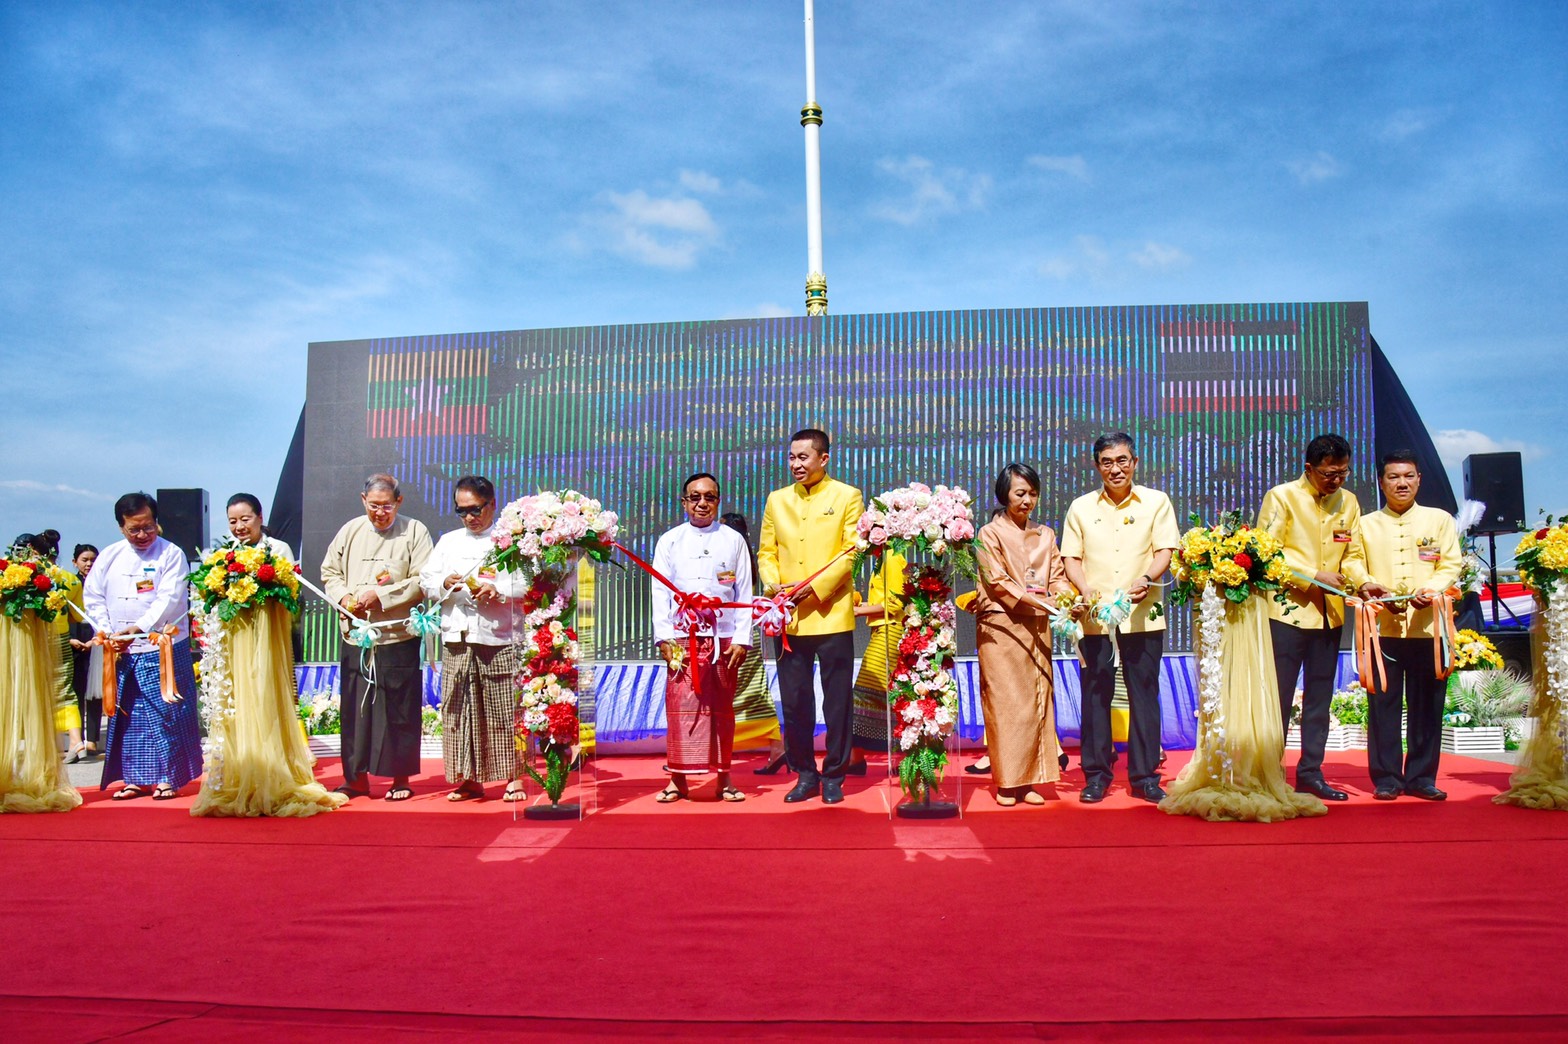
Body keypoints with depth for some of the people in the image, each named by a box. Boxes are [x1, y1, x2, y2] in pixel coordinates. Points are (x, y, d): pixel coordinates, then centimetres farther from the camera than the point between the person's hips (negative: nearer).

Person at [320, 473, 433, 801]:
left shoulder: (414, 531, 0)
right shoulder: (350, 531, 12)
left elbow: (422, 581, -8)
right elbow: (329, 572, 18)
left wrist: (379, 595, -14)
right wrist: (344, 596, -2)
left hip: (398, 636, -3)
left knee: (398, 709, 1)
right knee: (354, 707, 7)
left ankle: (400, 779, 12)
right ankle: (356, 777, 18)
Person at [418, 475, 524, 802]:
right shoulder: (448, 541, 20)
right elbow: (426, 580, 16)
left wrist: (497, 591, -17)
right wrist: (445, 583, -4)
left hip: (499, 640, -4)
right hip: (456, 639, 5)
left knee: (504, 710, -3)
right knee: (458, 710, 4)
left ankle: (513, 777, 6)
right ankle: (470, 779, 13)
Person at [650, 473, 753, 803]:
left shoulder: (734, 540, 8)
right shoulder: (669, 541, 8)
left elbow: (744, 593, 6)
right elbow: (660, 593, 5)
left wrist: (741, 639, -2)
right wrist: (664, 638, -5)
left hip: (724, 637, 0)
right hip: (682, 637, 0)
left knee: (722, 710, 6)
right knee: (680, 707, -5)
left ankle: (724, 777, 14)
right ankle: (678, 779, 2)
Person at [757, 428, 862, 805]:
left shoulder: (847, 497, 4)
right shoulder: (777, 500, 14)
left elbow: (852, 551, -4)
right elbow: (766, 552, 12)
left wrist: (816, 586, -14)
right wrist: (772, 583, -8)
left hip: (831, 615, -3)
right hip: (789, 617, 3)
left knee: (837, 701, 3)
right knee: (794, 702, 7)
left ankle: (833, 776, 14)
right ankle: (804, 774, 20)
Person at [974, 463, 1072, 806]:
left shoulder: (1045, 535, 15)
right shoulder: (990, 533, 0)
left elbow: (1057, 575, 8)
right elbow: (997, 581, -9)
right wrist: (1037, 601, -21)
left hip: (1037, 627, 5)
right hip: (1001, 626, -5)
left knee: (1037, 700, 3)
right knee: (1005, 702, -5)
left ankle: (1029, 780, 9)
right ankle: (1007, 782, 1)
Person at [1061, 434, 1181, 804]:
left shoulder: (1156, 502, 7)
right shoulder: (1081, 507, 9)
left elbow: (1164, 551, 0)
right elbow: (1071, 557, 7)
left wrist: (1146, 579, -20)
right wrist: (1085, 589, -11)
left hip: (1142, 616, -1)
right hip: (1094, 617, 1)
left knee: (1144, 695, 3)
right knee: (1095, 694, 4)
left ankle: (1144, 776, 13)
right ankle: (1096, 775, 13)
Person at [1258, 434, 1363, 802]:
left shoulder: (1348, 502, 10)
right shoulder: (1281, 497, -5)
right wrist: (1315, 576, -16)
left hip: (1330, 613, 5)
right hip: (1287, 609, -5)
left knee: (1319, 697, 10)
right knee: (1279, 698, -2)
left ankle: (1311, 773, 19)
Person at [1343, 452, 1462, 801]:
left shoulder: (1440, 520, 13)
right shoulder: (1366, 524, 15)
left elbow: (1451, 564, 4)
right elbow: (1352, 562, 4)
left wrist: (1431, 590, -15)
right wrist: (1368, 585, -17)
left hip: (1427, 625, 0)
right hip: (1381, 627, 0)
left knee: (1426, 705, 3)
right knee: (1383, 705, 0)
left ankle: (1421, 777, 13)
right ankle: (1386, 778, 6)